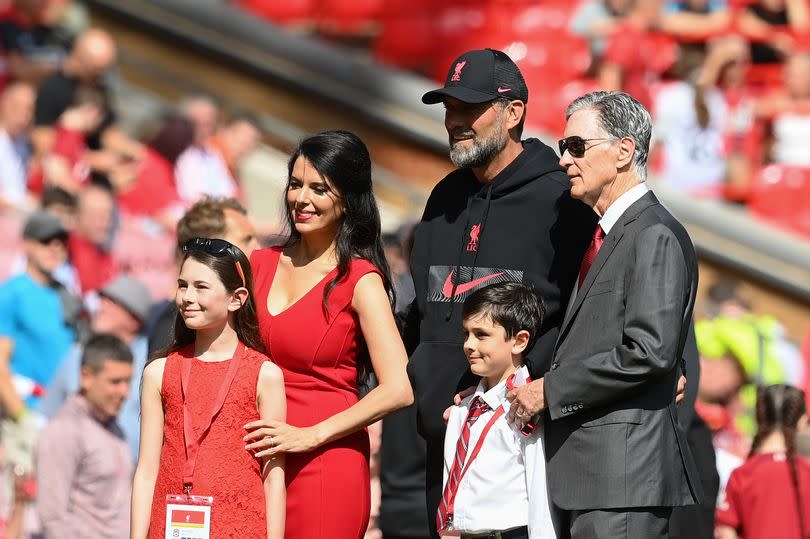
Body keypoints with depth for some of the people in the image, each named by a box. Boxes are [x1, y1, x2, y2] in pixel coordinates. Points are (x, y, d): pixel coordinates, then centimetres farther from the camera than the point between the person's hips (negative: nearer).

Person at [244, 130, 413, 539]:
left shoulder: (359, 280, -5)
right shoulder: (262, 265, 11)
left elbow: (398, 389, -13)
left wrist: (311, 436, -14)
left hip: (326, 466, -5)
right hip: (258, 463, 5)